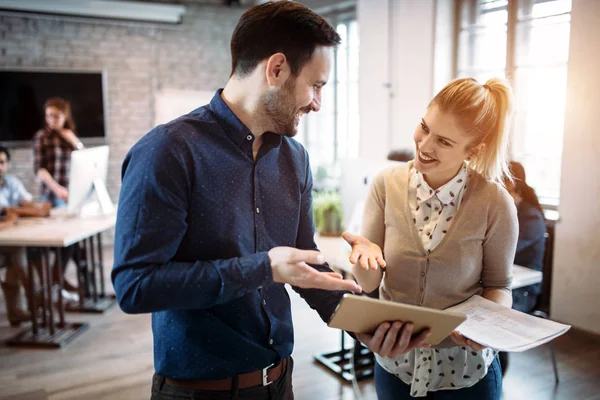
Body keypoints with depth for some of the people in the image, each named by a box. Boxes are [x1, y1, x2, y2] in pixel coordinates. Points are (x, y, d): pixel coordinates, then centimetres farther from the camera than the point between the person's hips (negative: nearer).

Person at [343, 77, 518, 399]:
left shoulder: (494, 202, -16)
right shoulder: (387, 185, -12)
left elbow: (498, 285, -2)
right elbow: (368, 283, -7)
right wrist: (366, 254, -29)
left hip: (466, 372, -1)